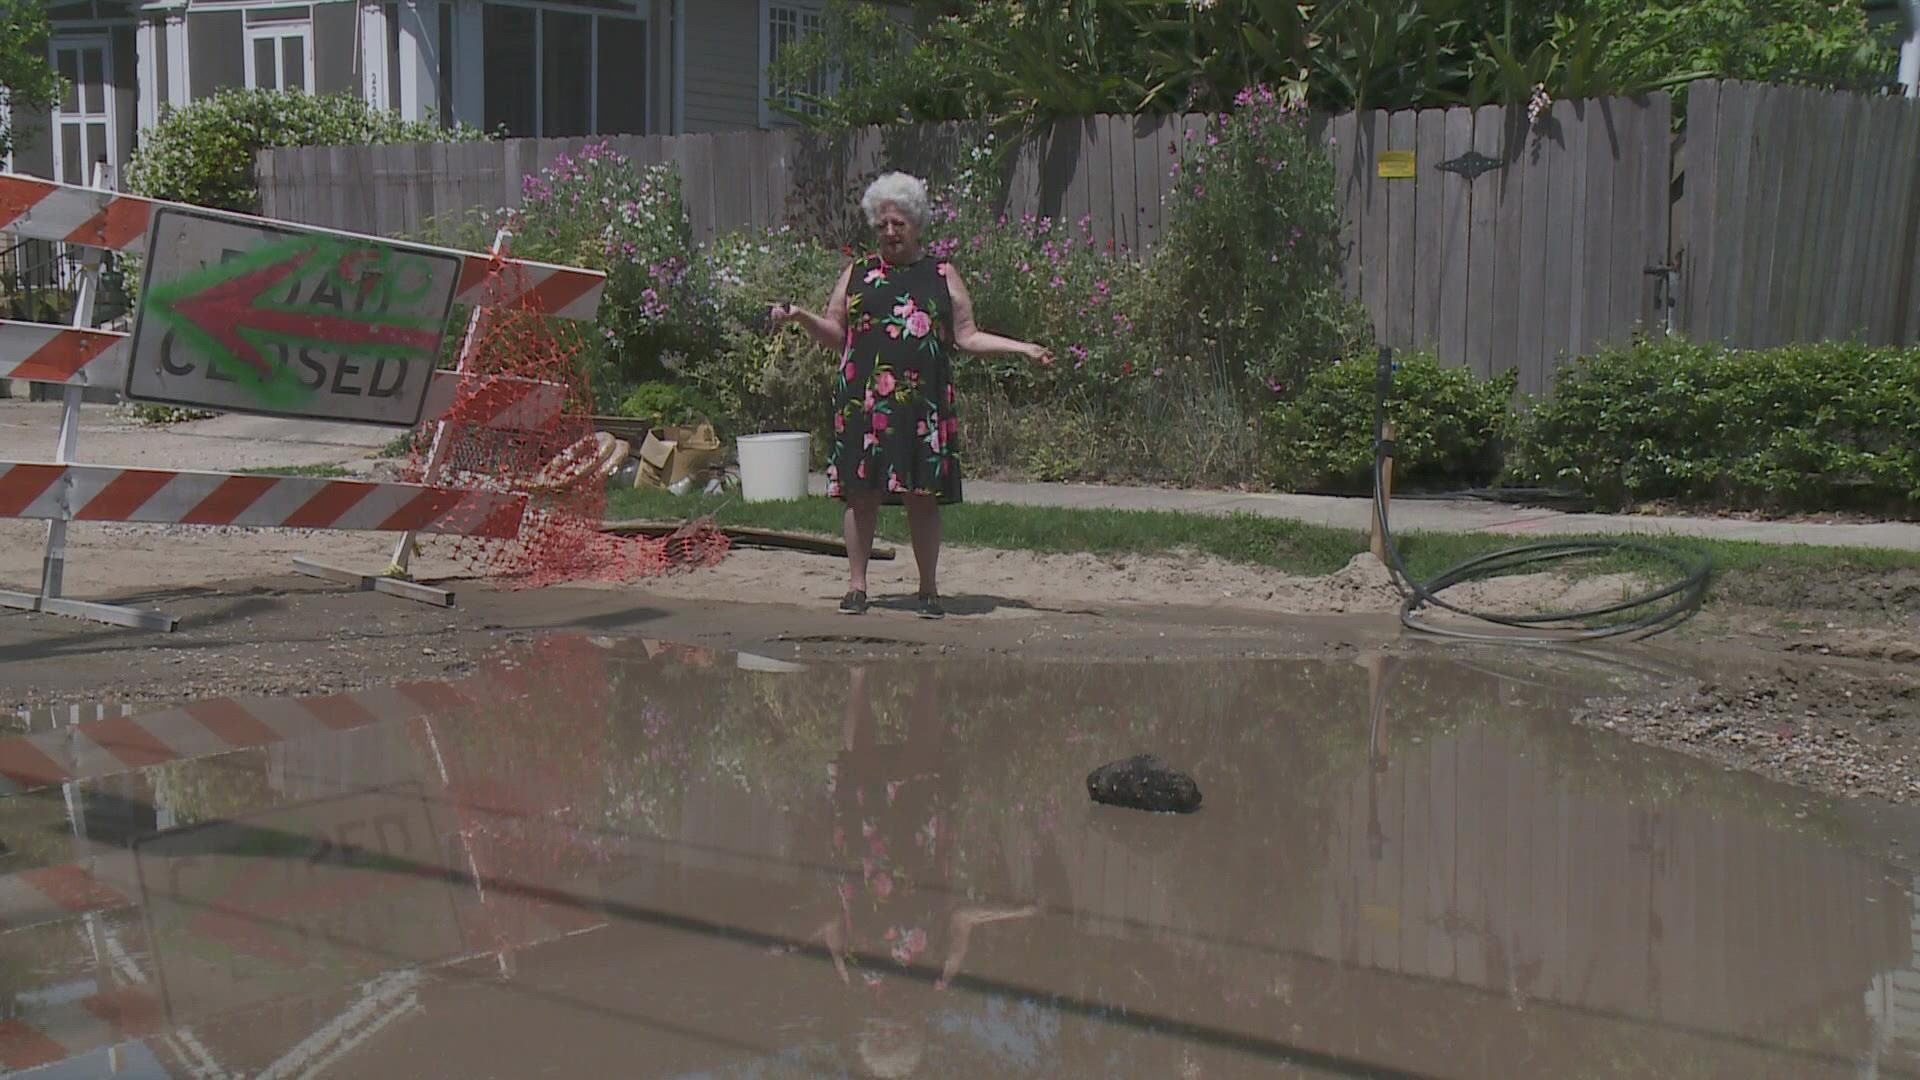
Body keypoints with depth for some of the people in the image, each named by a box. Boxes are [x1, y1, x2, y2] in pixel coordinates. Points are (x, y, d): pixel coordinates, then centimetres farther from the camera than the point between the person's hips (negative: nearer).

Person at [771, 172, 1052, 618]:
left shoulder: (942, 276, 11)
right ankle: (856, 585, 10)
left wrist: (1022, 348, 1)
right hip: (864, 401, 1)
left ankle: (929, 589, 9)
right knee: (862, 492, 1)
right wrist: (800, 317, -3)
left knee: (922, 495, -1)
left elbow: (967, 337, 10)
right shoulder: (857, 275, 14)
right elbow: (835, 333, 13)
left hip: (922, 402, -1)